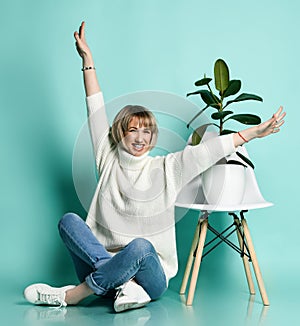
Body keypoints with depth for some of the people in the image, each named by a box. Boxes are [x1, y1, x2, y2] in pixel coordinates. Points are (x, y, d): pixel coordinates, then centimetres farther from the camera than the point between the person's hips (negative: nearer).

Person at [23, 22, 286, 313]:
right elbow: (96, 110, 8)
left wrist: (255, 132, -6)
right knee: (69, 220, -22)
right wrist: (87, 60, 8)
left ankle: (71, 296, -24)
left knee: (140, 246, -37)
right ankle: (123, 286, -35)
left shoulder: (166, 168, 5)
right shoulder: (109, 160, 9)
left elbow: (210, 149, 0)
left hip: (151, 275, -2)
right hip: (105, 269, 2)